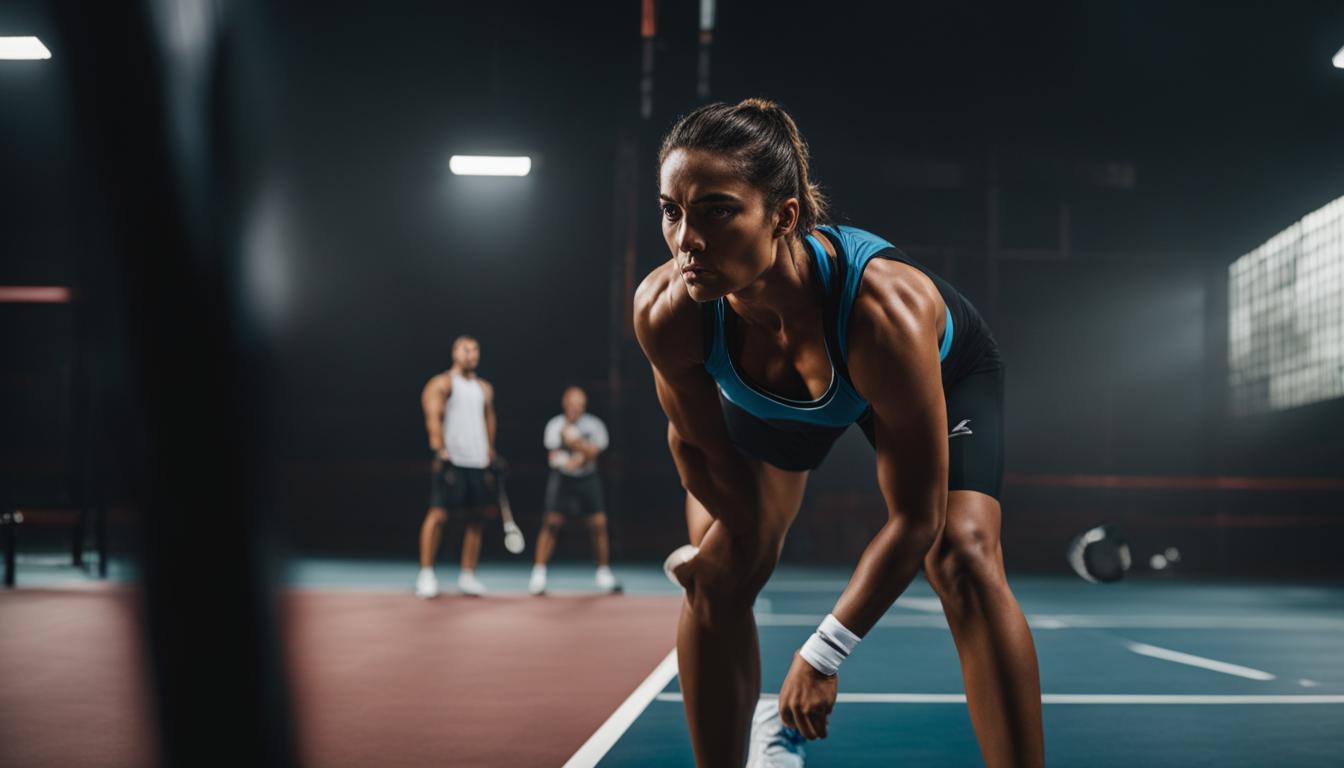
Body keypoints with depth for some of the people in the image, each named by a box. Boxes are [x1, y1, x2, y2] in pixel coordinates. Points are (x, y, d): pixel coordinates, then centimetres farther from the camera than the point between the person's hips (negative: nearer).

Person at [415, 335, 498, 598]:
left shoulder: (484, 389, 19)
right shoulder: (442, 383, 0)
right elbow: (433, 417, -10)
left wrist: (490, 452, 17)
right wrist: (440, 448, -21)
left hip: (478, 462, 6)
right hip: (450, 459, -6)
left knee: (475, 519, 6)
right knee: (438, 514, -12)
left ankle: (468, 576, 14)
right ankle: (426, 574, -8)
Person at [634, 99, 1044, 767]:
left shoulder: (885, 309, -47)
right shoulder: (665, 314, -36)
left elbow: (915, 518, -36)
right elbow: (696, 439, -12)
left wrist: (822, 656, -31)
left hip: (943, 369, -3)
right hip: (765, 394, 3)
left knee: (964, 557, -23)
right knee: (718, 573, -10)